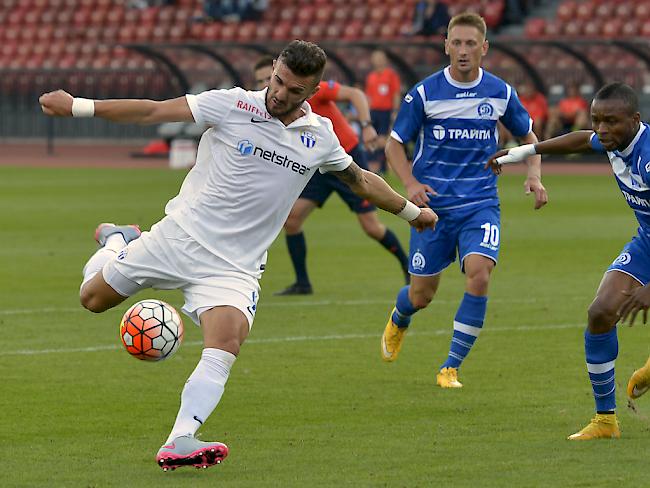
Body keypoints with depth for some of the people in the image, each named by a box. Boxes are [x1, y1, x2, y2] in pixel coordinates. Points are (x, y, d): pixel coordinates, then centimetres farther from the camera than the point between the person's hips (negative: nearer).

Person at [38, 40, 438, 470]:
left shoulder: (320, 137, 2)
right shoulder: (233, 105, -10)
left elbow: (360, 179, 22)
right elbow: (153, 111, -10)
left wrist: (410, 211, 31)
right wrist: (78, 106, -16)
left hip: (234, 268, 1)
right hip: (179, 237, -1)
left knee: (225, 347, -25)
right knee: (93, 298, 8)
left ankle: (179, 443, -33)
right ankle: (120, 241, 41)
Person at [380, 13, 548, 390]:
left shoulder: (501, 93, 0)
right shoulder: (424, 94, -6)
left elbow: (528, 136, 16)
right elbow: (395, 144, 3)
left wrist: (534, 177, -2)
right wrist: (411, 184, -14)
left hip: (480, 204, 1)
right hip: (433, 204, -1)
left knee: (479, 275, -24)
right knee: (422, 294, 6)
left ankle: (451, 368, -12)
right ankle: (398, 321, 46)